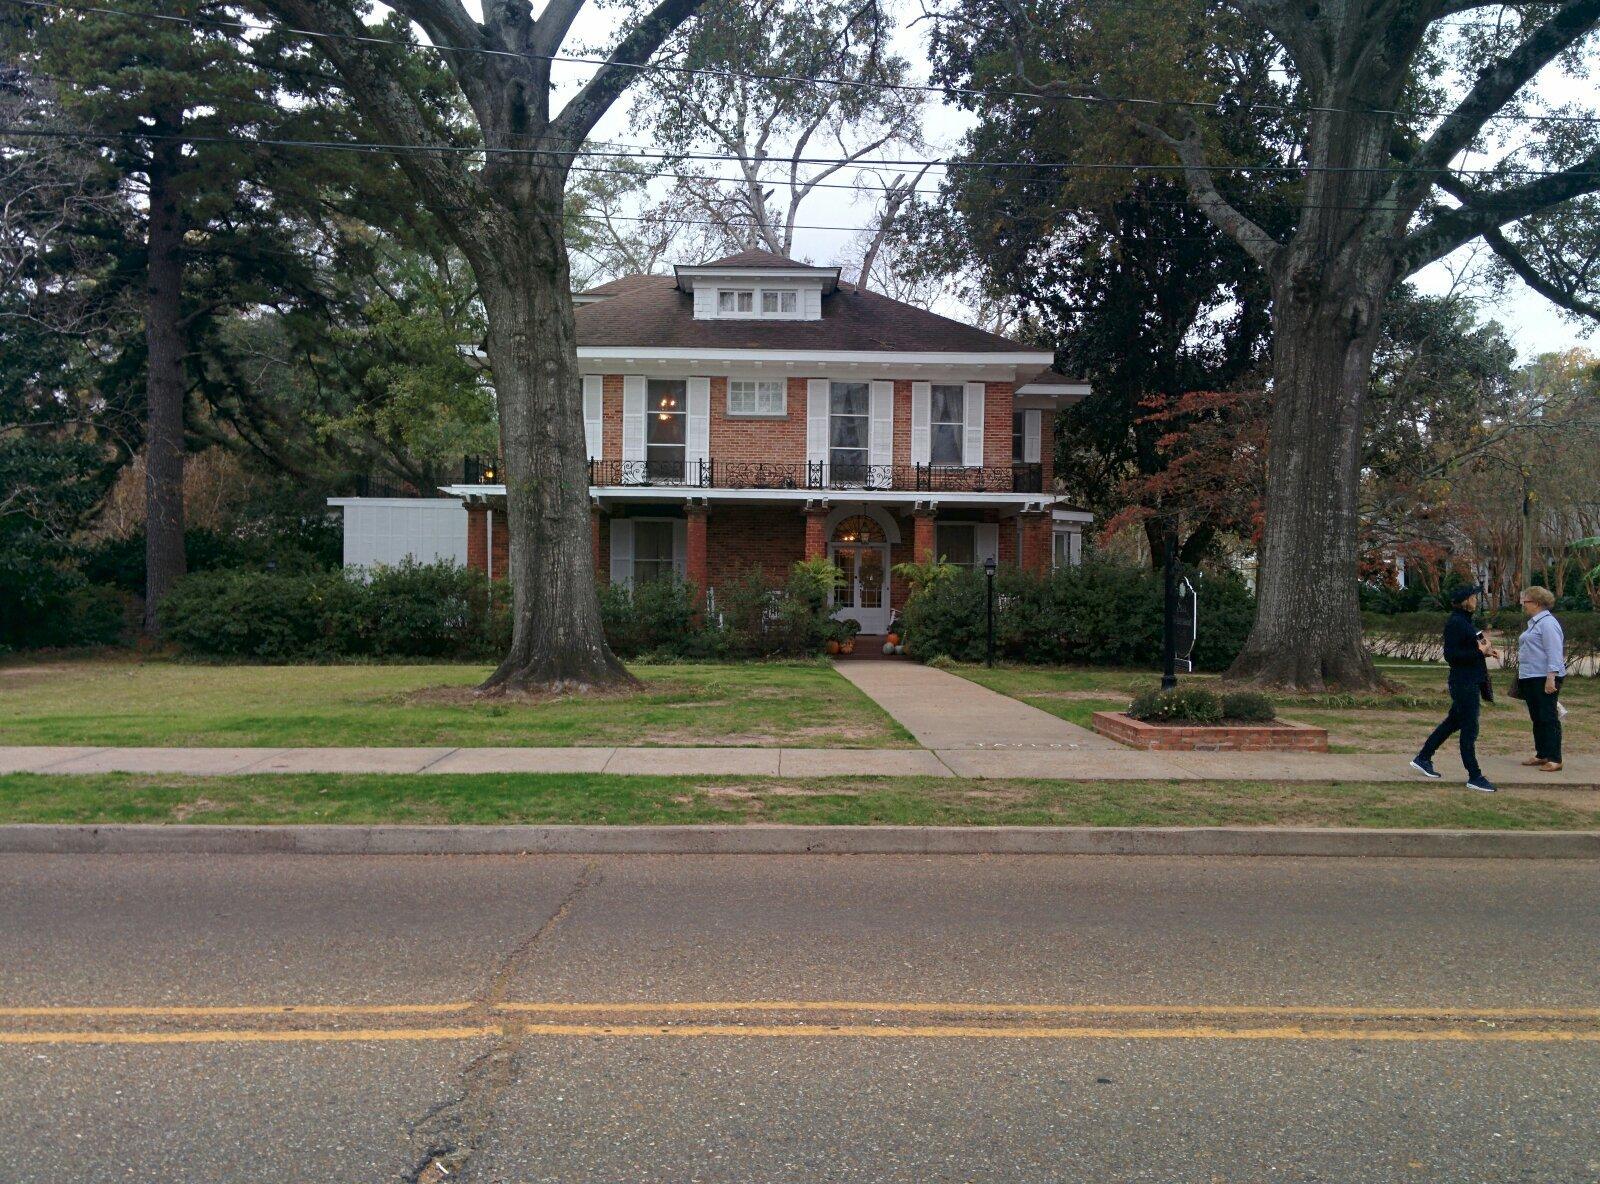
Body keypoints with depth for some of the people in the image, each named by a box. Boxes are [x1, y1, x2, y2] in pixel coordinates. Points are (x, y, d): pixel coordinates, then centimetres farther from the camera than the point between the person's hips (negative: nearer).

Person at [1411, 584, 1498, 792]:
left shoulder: (1465, 620, 13)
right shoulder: (1455, 623, -18)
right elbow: (1450, 655, -21)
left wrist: (1484, 651, 7)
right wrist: (1479, 652, -22)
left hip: (1471, 682, 10)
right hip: (1464, 683, -10)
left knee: (1453, 722, 18)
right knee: (1470, 730, -3)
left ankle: (1423, 758, 28)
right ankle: (1474, 777, 4)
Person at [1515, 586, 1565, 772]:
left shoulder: (1548, 623, -14)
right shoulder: (1534, 622, 17)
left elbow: (1554, 653, -20)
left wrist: (1551, 678, -26)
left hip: (1544, 679, -10)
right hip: (1530, 678, 10)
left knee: (1548, 718, -7)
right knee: (1537, 719, 14)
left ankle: (1554, 760, -5)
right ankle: (1541, 755, 22)